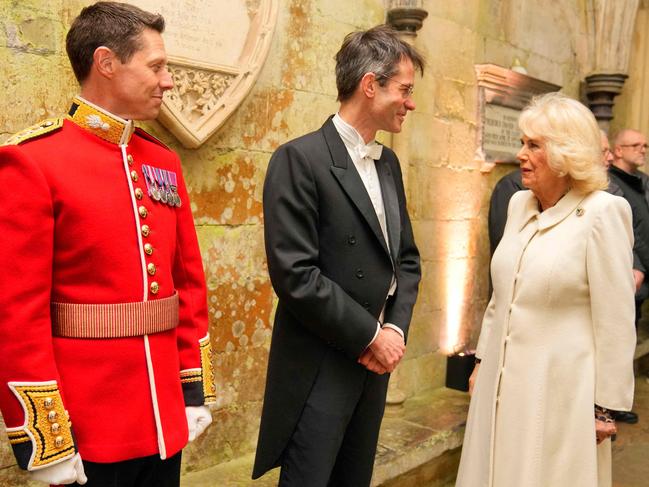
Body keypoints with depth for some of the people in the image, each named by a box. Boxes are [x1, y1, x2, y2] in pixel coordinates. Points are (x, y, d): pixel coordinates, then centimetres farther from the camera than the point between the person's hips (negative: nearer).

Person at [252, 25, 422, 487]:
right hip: (320, 367, -7)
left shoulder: (389, 162, 10)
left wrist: (396, 329, -2)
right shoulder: (300, 159, -14)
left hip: (376, 362, 7)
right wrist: (370, 336, -13)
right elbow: (295, 274, -20)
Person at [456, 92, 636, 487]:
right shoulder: (519, 204, 6)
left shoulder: (602, 212, -13)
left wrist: (608, 406, -10)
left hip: (561, 389, -6)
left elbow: (615, 321, -12)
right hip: (504, 380, 6)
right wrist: (482, 360, 16)